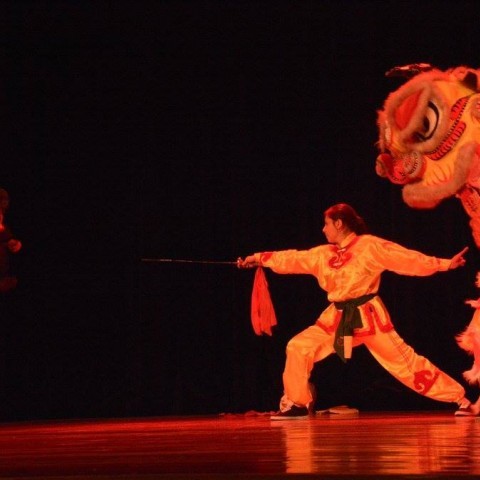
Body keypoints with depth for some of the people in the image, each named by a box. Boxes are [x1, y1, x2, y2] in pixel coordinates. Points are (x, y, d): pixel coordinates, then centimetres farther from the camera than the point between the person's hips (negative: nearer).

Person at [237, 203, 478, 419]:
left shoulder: (370, 246, -9)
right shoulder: (323, 254, 9)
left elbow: (408, 259, -13)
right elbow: (293, 259, 19)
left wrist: (445, 264, -20)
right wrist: (261, 258, 19)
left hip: (368, 317, -6)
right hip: (337, 318, 6)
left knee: (403, 359, -8)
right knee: (298, 348, -1)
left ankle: (461, 399, -2)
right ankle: (296, 404, 13)